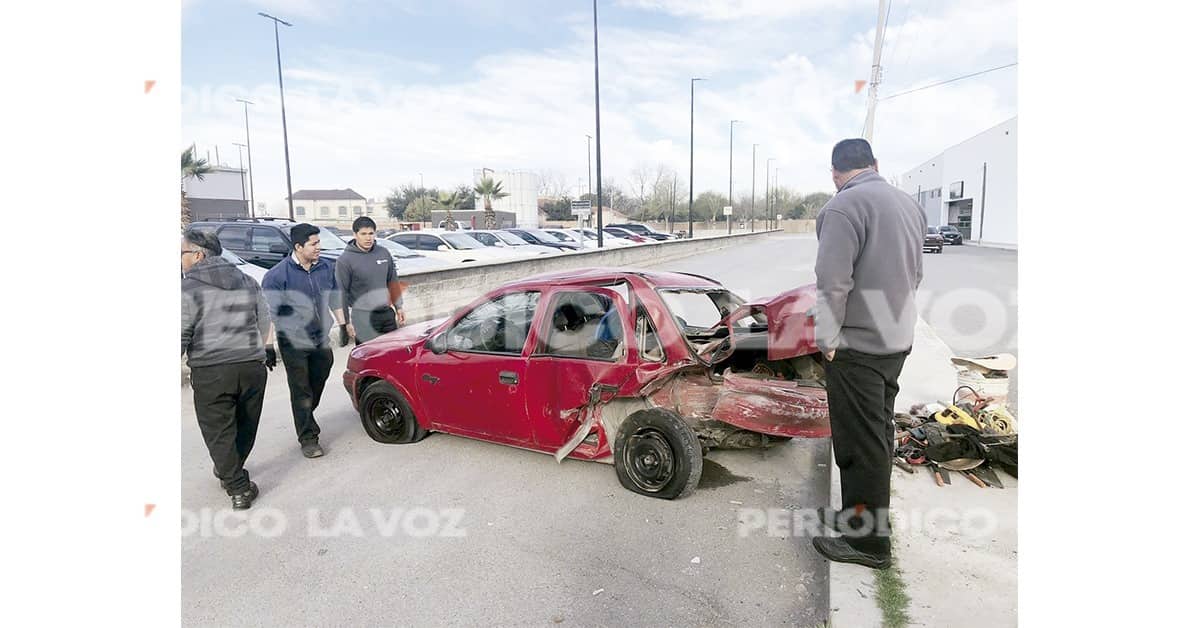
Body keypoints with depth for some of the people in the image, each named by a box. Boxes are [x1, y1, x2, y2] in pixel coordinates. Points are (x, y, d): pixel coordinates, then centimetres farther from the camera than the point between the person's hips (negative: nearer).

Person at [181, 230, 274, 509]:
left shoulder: (188, 289, -8)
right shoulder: (247, 282, 9)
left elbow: (181, 337, -9)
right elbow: (265, 323, 15)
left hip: (210, 373, -5)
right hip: (252, 367, 5)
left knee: (219, 432, 7)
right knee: (245, 427, 18)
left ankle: (238, 488, 8)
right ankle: (230, 473, 36)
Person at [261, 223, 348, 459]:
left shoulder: (326, 268, 1)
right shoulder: (277, 275, -15)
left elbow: (335, 300, 15)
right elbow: (268, 313, -15)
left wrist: (343, 326, 16)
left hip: (321, 341, 5)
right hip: (294, 344, -5)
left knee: (317, 387, 18)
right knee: (301, 392, 1)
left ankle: (306, 420, 43)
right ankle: (308, 439, 12)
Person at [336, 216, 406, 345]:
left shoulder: (384, 253, 7)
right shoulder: (345, 260, -7)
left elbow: (393, 282, 15)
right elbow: (342, 293, -8)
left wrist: (399, 307, 13)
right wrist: (347, 321, -10)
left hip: (387, 313, 5)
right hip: (363, 317, -5)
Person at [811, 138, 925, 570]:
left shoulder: (844, 205, -15)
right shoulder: (908, 203, 12)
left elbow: (833, 282, -21)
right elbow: (914, 275, 18)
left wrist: (828, 339, -12)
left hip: (857, 345, -9)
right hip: (897, 340, 9)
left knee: (860, 442, -1)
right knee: (879, 434, 18)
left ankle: (868, 540, 9)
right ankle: (863, 516, 33)